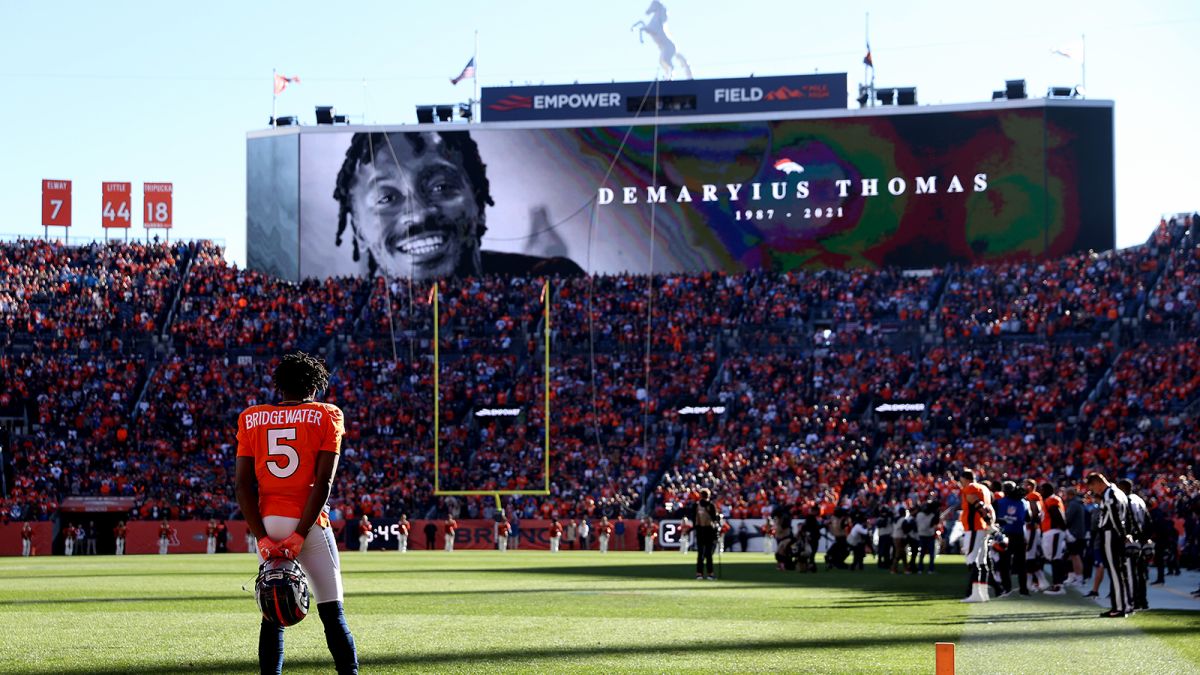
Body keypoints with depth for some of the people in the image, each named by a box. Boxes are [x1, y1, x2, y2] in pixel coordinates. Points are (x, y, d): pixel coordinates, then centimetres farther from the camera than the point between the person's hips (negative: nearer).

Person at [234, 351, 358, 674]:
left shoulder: (252, 418, 9)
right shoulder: (325, 416, 2)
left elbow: (243, 484, 0)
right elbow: (323, 481, -8)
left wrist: (262, 537, -4)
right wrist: (300, 535, -10)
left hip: (267, 523, 3)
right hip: (308, 522, -3)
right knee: (332, 612, 2)